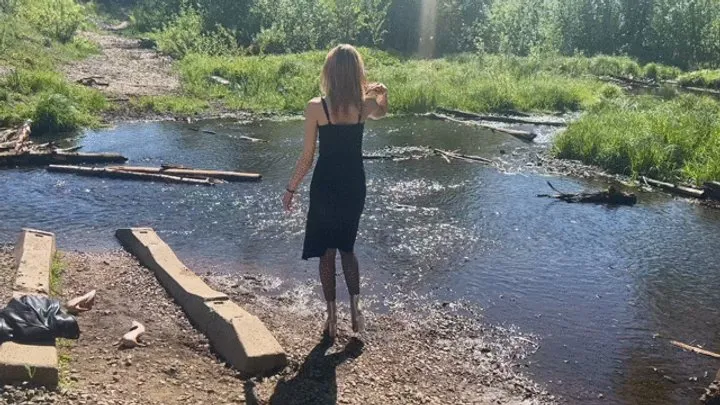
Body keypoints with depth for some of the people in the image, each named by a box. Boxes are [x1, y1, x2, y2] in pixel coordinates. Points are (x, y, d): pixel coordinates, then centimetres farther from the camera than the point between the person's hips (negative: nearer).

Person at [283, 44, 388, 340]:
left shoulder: (316, 107, -14)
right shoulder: (365, 105, -6)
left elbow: (307, 157, -9)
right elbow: (382, 113, 22)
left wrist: (291, 189, 2)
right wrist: (381, 93, 6)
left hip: (326, 185, -3)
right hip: (354, 185, 3)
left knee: (327, 252, 11)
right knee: (347, 248, 21)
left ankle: (332, 317, 16)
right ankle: (355, 308, 14)